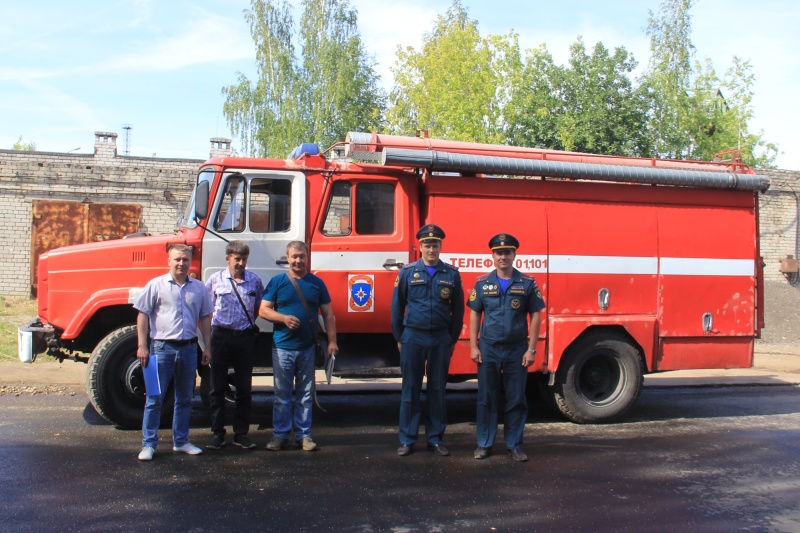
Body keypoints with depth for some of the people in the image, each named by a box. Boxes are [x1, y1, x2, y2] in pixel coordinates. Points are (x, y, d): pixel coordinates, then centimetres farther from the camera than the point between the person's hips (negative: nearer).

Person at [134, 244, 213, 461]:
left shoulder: (199, 288, 8)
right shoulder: (156, 285, -1)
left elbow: (205, 318, 12)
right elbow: (143, 315, -2)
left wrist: (207, 347, 8)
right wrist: (142, 346, -8)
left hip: (189, 347, 4)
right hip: (162, 347, -3)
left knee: (185, 399, 12)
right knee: (154, 398, 0)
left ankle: (181, 441, 23)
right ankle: (149, 444, 8)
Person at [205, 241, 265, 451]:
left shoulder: (255, 281, 3)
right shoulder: (215, 280, 1)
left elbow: (259, 308, 15)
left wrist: (248, 324, 8)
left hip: (245, 337, 1)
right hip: (221, 336, -1)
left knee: (244, 388, 6)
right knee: (218, 387, 5)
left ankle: (241, 433, 15)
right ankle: (217, 433, 14)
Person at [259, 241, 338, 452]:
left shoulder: (317, 283, 8)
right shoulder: (277, 282, 4)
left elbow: (328, 315, 8)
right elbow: (263, 310, 1)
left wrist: (332, 341, -2)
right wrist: (284, 318, -16)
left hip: (307, 347, 1)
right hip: (282, 347, -1)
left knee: (305, 393, 7)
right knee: (282, 393, 4)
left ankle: (303, 434, 15)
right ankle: (280, 434, 13)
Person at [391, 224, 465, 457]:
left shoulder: (452, 274, 3)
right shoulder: (407, 272, 1)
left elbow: (458, 309, 7)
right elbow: (397, 307, 5)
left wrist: (452, 339, 7)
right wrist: (399, 338, 5)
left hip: (441, 339, 1)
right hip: (413, 337, -1)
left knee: (437, 390, 8)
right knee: (410, 389, 4)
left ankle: (435, 439, 18)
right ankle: (407, 440, 12)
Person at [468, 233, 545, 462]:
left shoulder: (527, 283, 1)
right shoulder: (482, 283, 4)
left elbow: (535, 316, 1)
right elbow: (474, 315, 6)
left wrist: (531, 349, -4)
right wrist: (474, 347, -1)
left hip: (517, 349, 0)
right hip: (488, 348, 1)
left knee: (516, 399, 6)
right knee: (486, 398, 7)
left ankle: (514, 445, 17)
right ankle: (484, 444, 17)